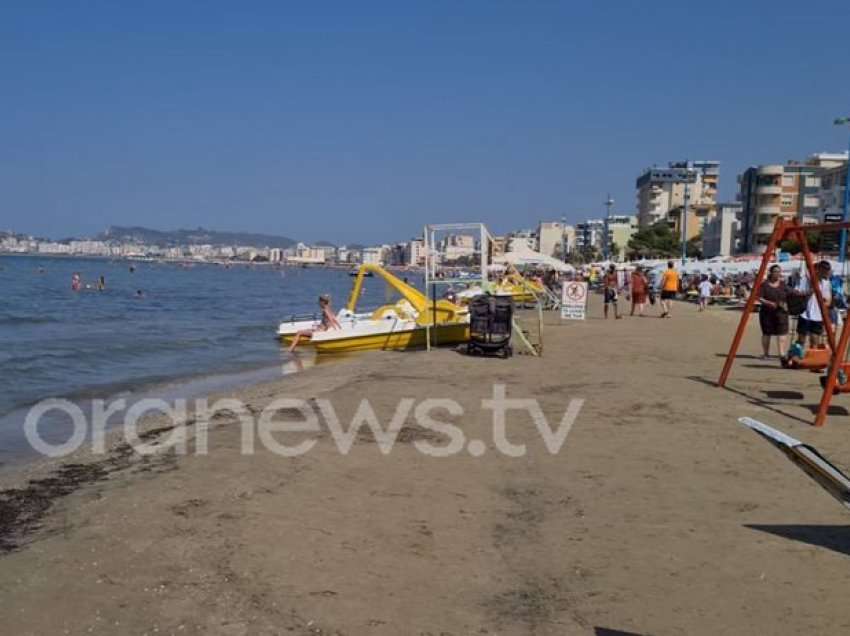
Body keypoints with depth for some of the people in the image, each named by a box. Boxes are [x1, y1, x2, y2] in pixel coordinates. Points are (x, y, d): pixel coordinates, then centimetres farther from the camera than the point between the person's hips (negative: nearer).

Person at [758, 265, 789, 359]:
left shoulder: (783, 284, 7)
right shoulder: (764, 284, -2)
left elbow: (788, 297, 11)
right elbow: (759, 297, -7)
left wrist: (785, 304, -7)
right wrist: (768, 303, -20)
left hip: (781, 312, 1)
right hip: (767, 312, -1)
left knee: (782, 333, -8)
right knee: (766, 333, 7)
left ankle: (782, 354, -9)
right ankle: (766, 354, 19)